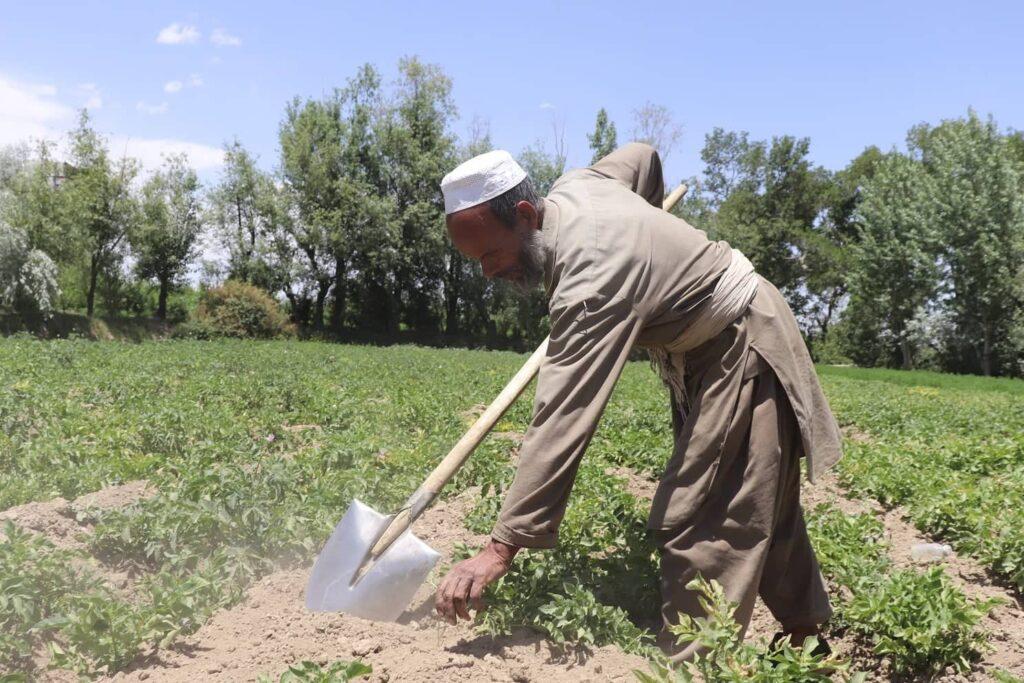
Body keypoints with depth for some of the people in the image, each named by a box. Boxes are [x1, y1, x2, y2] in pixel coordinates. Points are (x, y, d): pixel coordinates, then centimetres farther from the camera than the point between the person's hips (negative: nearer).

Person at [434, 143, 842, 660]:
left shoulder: (592, 277, -37)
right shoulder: (573, 186, -9)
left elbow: (562, 419, -42)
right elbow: (641, 155, 13)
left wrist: (502, 546, -42)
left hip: (742, 351, -10)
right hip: (709, 348, 10)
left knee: (698, 524, -14)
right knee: (761, 506, 20)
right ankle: (806, 630, 38)